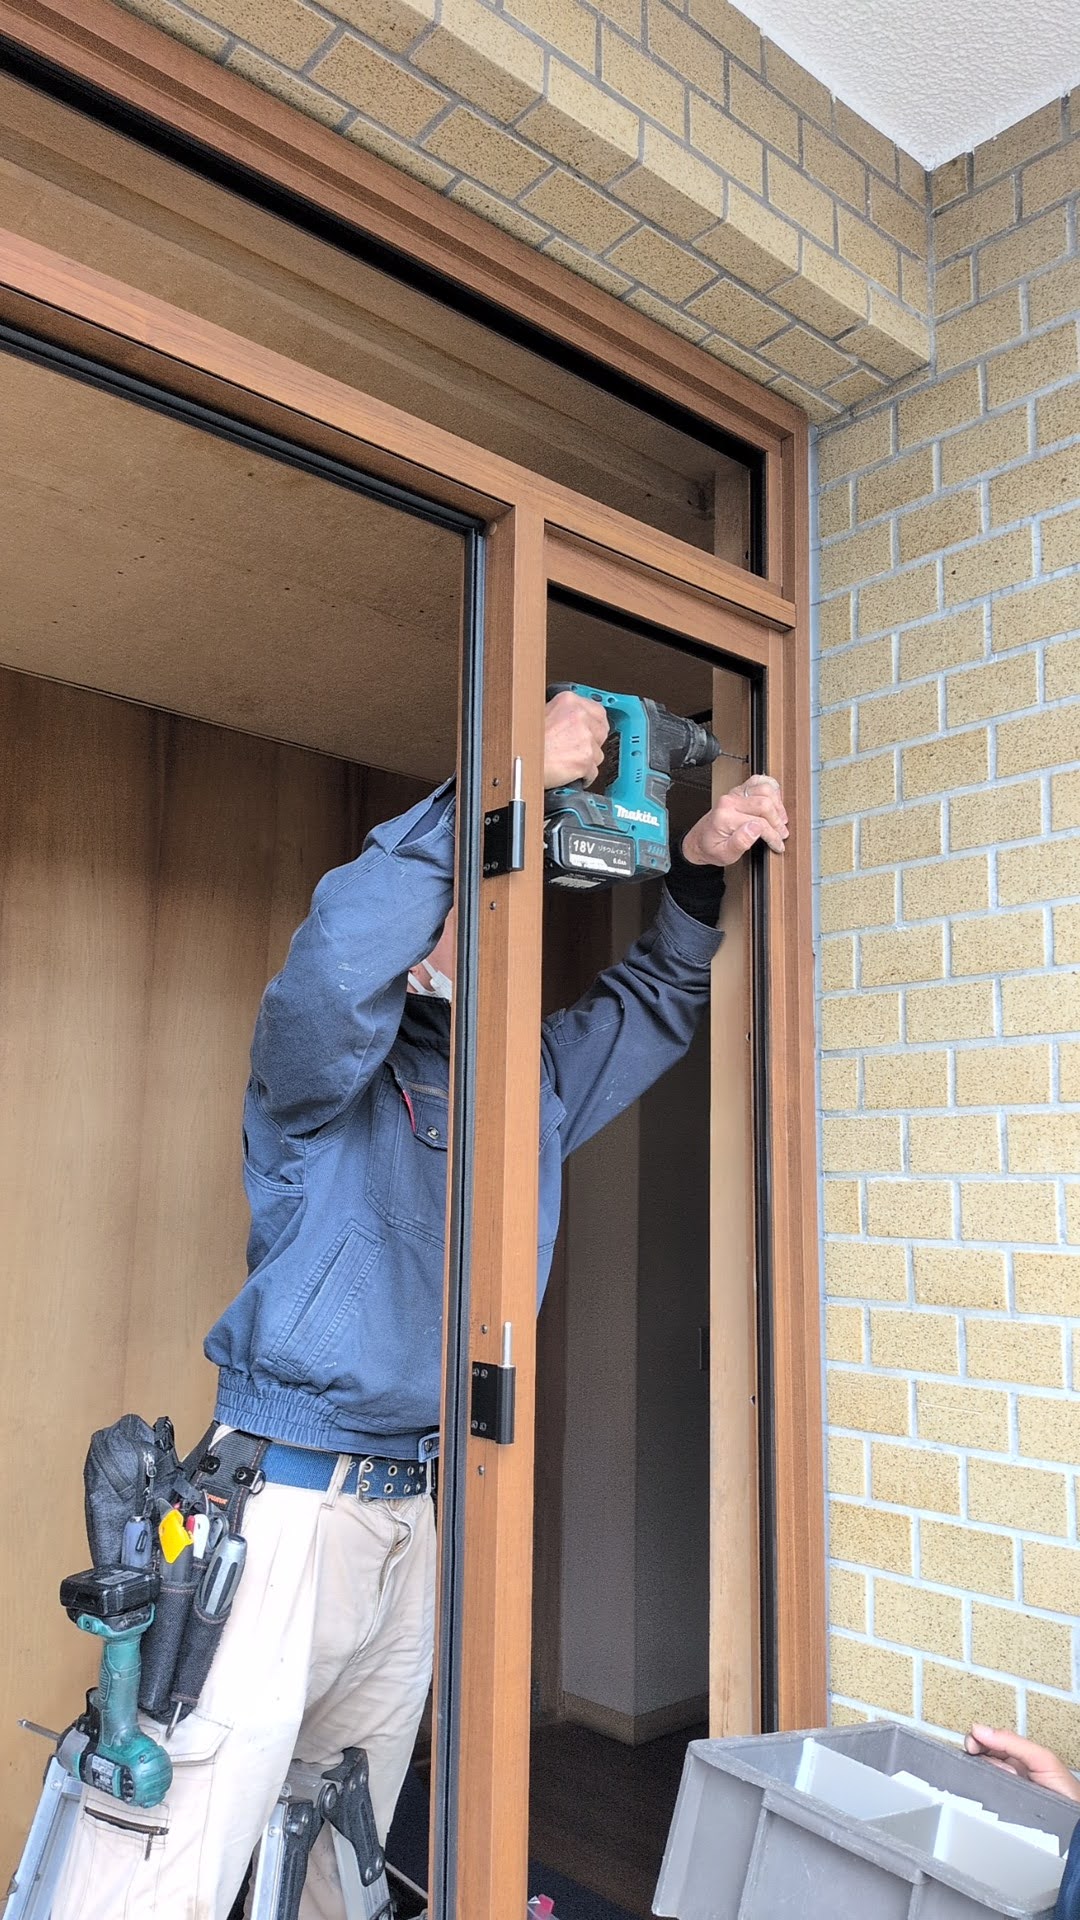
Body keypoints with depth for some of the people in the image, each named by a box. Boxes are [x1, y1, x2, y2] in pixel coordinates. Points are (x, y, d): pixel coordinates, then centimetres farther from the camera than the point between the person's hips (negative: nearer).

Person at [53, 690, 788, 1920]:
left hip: (406, 1511, 7)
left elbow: (652, 1006, 20)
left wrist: (699, 866, 3)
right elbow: (335, 961, -31)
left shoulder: (527, 1088, 12)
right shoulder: (331, 1075, -8)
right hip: (278, 1502, -7)